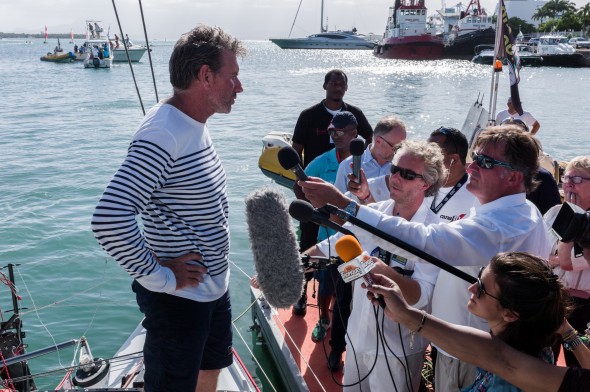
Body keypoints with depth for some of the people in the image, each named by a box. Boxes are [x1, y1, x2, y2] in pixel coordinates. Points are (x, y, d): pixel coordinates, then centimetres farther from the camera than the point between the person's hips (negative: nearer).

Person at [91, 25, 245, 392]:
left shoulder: (194, 124, 4)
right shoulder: (162, 135, -26)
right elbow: (110, 220, -36)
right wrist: (159, 277, -24)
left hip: (215, 288, 9)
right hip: (180, 298, -8)